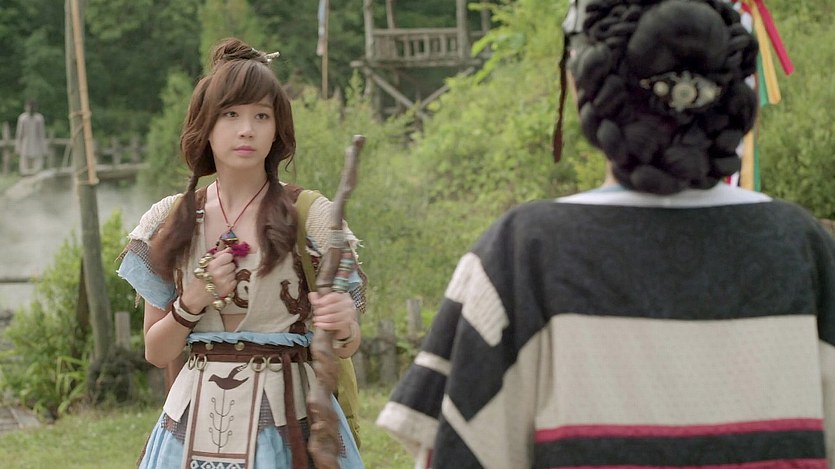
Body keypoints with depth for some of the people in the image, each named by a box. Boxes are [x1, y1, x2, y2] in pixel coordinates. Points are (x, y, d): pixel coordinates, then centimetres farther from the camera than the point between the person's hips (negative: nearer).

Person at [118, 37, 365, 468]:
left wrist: (344, 327, -22)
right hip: (195, 424, 2)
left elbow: (344, 347, 0)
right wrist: (193, 303, -11)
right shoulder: (171, 221, 3)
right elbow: (156, 352, 7)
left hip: (284, 420, -2)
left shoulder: (310, 216, -3)